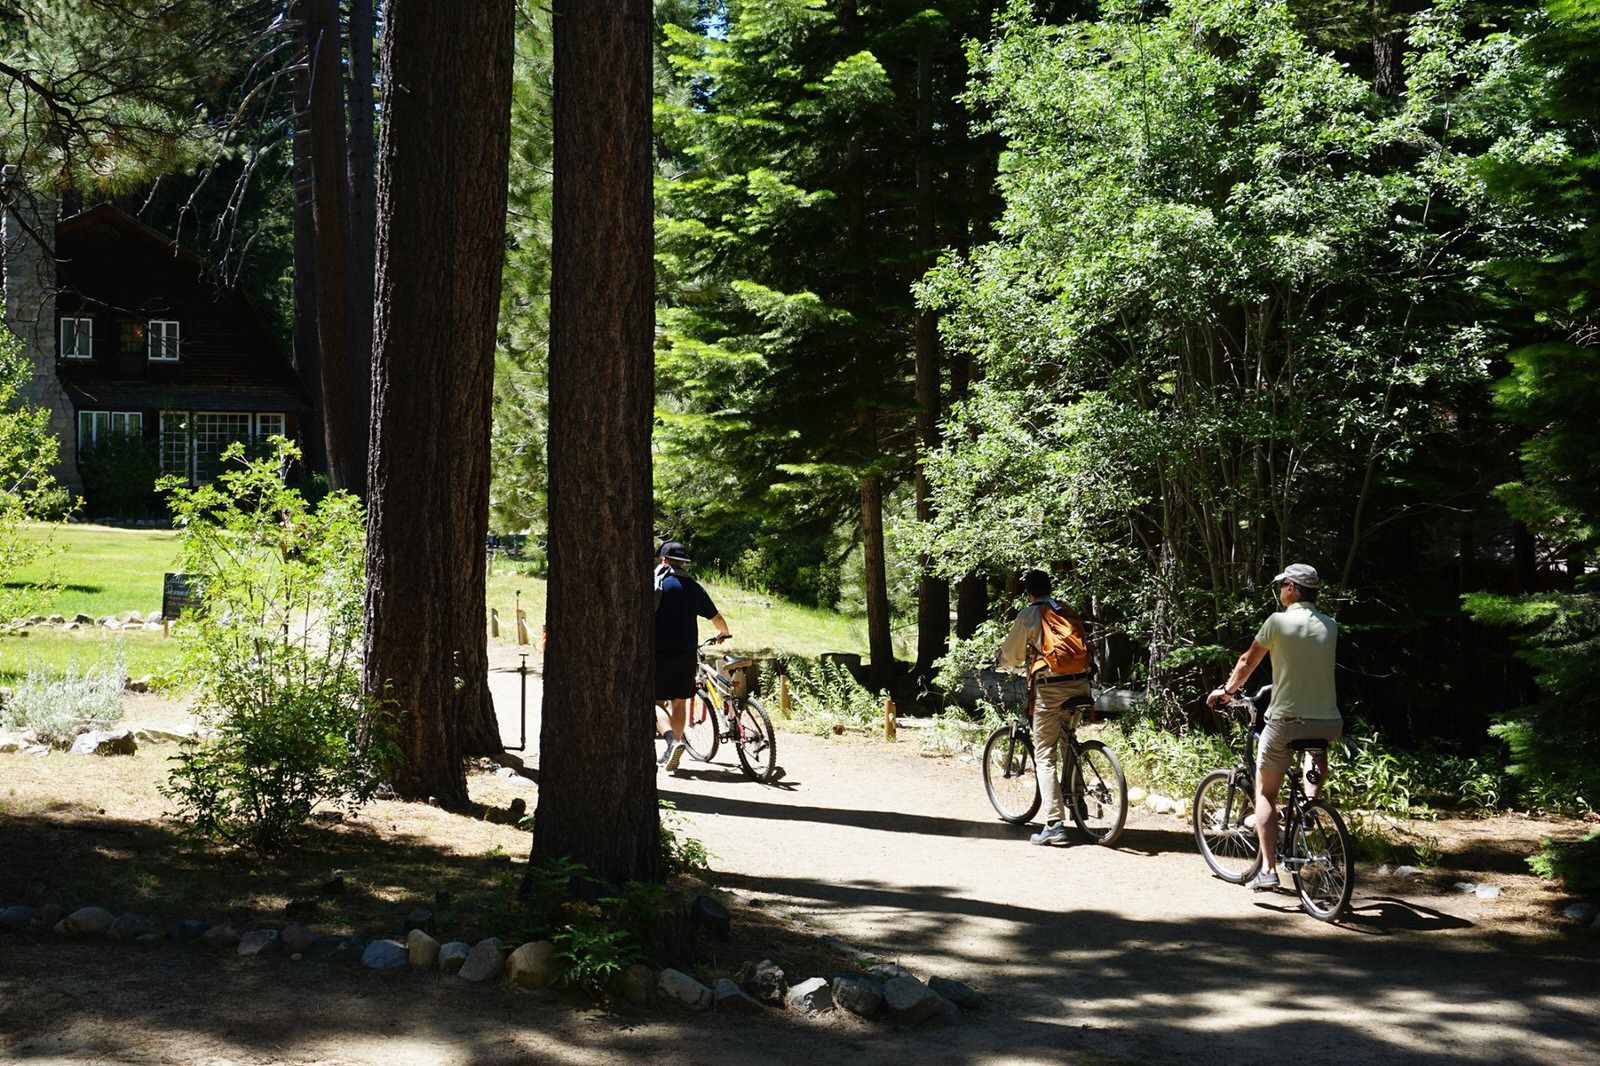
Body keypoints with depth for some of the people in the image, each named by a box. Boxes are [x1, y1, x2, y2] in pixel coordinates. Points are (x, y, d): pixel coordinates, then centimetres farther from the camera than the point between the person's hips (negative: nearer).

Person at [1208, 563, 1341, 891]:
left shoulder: (1278, 621, -6)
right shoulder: (1330, 626, 7)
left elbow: (1247, 663, 5)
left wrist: (1225, 691, 23)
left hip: (1285, 721, -4)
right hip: (1328, 724, 4)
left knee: (1265, 793, 11)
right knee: (1318, 745, 41)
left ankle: (1268, 869, 1)